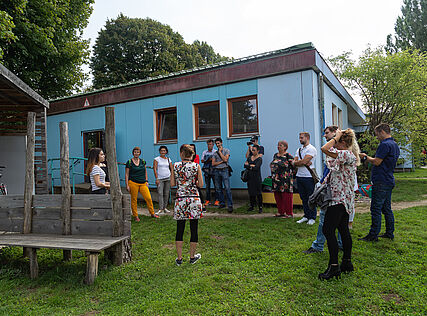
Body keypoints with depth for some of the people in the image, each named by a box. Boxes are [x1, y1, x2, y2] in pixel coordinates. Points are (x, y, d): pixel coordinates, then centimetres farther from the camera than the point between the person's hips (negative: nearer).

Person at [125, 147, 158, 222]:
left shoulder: (143, 161, 11)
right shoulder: (129, 162, 1)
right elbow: (127, 174, 1)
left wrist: (146, 181, 10)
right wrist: (127, 185, -4)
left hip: (143, 183, 3)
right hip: (133, 183, -3)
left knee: (148, 198, -3)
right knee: (134, 199, 1)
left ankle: (152, 213, 12)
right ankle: (135, 216, 15)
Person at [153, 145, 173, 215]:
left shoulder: (168, 159, 10)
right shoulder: (156, 159, 2)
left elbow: (171, 169, 13)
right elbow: (155, 169, -3)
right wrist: (156, 178, -10)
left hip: (168, 178, 3)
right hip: (160, 179, -3)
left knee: (166, 193, 4)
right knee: (160, 193, -10)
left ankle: (165, 207, 12)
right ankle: (160, 208, -9)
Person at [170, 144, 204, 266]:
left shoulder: (175, 166, -1)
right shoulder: (196, 166, -3)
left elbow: (172, 184, 2)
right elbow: (201, 184, -2)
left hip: (180, 200, 1)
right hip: (194, 199, -1)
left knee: (180, 229, 9)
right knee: (194, 229, 9)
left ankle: (179, 258, 15)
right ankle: (192, 256, 20)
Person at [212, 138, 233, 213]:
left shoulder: (226, 150, 5)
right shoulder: (215, 153, 14)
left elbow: (225, 159, -11)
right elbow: (213, 163, 4)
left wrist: (220, 151, -5)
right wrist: (221, 161, -7)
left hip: (224, 170, -4)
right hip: (217, 171, 4)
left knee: (227, 188, -11)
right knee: (218, 188, 6)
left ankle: (230, 205, -11)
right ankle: (222, 203, 17)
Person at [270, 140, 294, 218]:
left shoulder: (288, 156, -7)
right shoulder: (275, 155, 15)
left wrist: (290, 174, -13)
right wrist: (273, 176, 19)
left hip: (285, 180, -7)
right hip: (276, 180, 7)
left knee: (286, 196, -3)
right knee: (277, 196, 11)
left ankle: (289, 213, 7)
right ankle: (281, 212, 22)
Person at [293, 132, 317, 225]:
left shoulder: (311, 149, -8)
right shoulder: (299, 150, 16)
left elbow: (303, 161, -20)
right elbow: (294, 163, 5)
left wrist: (296, 163, -3)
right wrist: (304, 163, -11)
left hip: (308, 177, -7)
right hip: (299, 176, 7)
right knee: (303, 198, 13)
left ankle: (312, 217, 11)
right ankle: (306, 216, 23)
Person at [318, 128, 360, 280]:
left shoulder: (347, 155, -18)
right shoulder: (348, 155, 15)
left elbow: (325, 149, -28)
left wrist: (337, 136, -15)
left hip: (339, 198, -11)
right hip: (344, 198, 11)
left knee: (328, 229, -7)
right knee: (343, 230, 15)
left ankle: (334, 266, -2)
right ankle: (347, 263, 24)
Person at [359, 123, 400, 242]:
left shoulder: (385, 144, -16)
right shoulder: (395, 145, 16)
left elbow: (377, 162, -18)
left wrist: (366, 157, -2)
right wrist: (370, 159, 17)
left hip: (381, 182, -10)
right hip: (389, 181, 10)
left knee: (376, 209, -5)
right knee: (387, 208, 16)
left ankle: (373, 235, 0)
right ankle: (390, 233, 23)